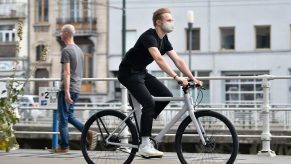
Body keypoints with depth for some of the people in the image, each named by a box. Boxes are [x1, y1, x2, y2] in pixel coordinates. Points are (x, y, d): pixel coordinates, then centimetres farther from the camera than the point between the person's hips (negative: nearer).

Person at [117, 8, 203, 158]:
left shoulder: (164, 40, 5)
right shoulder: (149, 37, -23)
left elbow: (178, 60, 3)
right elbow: (159, 59, -38)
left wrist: (193, 78, -7)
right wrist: (176, 77, -45)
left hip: (141, 72, 9)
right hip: (129, 73, -9)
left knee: (166, 95, -3)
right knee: (149, 103, -21)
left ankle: (143, 124, 11)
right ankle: (145, 146, -17)